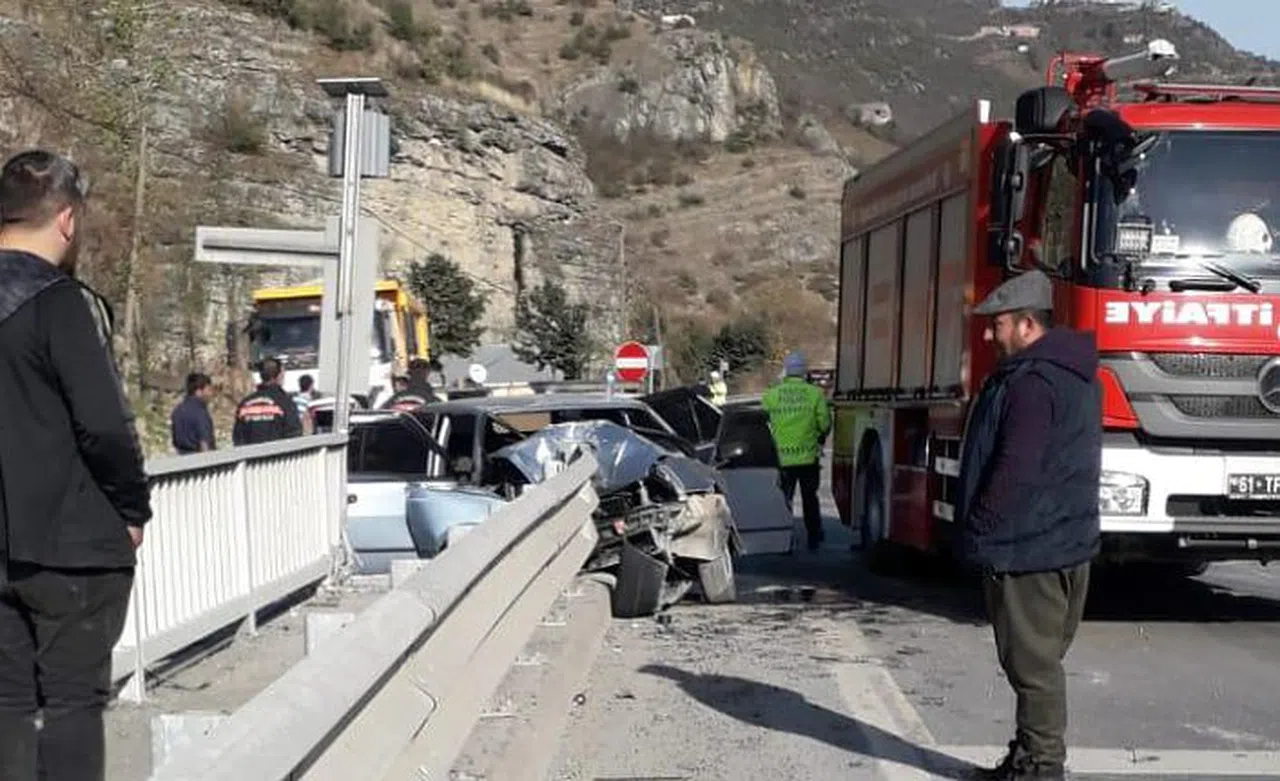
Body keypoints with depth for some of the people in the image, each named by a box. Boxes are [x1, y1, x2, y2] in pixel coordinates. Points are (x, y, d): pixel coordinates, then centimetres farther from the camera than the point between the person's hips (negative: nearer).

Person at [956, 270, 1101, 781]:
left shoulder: (1031, 382, -19)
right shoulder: (1078, 376, 14)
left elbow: (1014, 470, -24)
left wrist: (978, 529, -13)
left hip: (1026, 551, -11)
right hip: (1068, 544, 11)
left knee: (1032, 664, -4)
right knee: (1040, 661, 16)